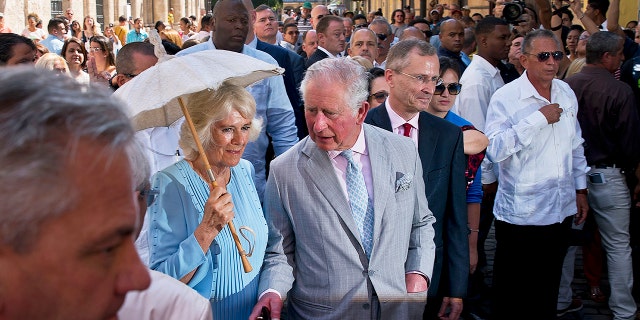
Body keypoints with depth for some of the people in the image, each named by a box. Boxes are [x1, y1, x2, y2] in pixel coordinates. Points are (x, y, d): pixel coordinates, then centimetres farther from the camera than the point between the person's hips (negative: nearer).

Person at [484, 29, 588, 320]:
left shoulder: (566, 93, 7)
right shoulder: (505, 97, -13)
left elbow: (575, 146, 17)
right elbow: (495, 149, -28)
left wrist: (580, 189, 16)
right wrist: (539, 118, -25)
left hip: (561, 209, 6)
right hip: (520, 215, -6)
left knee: (547, 290, 20)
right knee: (510, 296, 8)